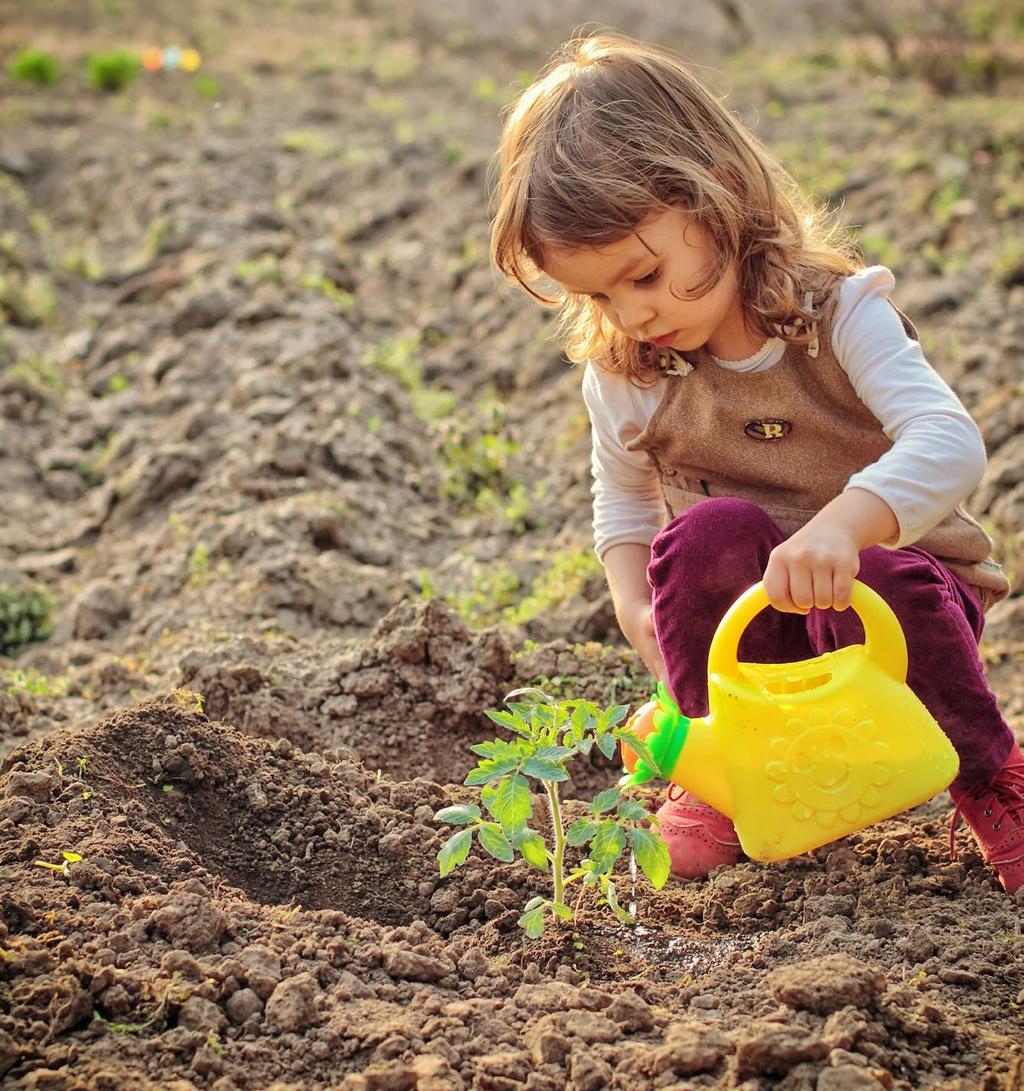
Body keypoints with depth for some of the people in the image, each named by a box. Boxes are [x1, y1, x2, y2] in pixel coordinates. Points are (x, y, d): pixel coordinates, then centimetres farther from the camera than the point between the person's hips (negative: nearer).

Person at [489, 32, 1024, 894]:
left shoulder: (838, 315, -17)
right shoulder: (623, 378, -6)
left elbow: (950, 443, -32)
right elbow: (622, 501, 13)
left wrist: (843, 522, -52)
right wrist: (634, 603, -8)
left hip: (884, 593, -2)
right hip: (750, 635, 2)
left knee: (885, 582, -36)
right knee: (711, 533, -30)